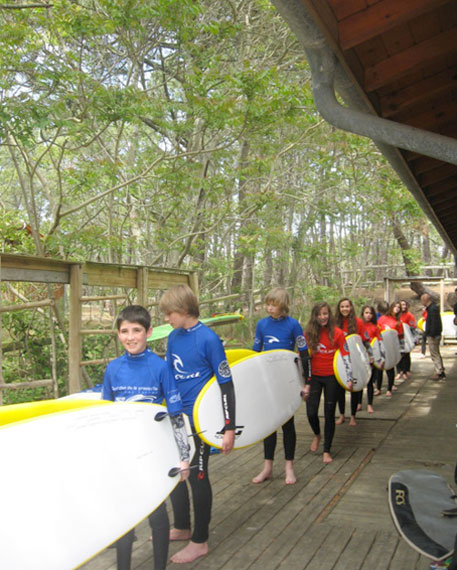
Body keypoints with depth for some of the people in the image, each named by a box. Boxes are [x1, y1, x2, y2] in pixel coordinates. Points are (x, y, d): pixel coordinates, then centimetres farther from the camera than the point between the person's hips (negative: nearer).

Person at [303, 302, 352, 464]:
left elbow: (345, 356, -5)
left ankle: (327, 450, 17)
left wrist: (350, 379, -11)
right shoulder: (308, 333, -2)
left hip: (331, 377, -1)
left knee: (329, 414, 3)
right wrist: (305, 382, 3)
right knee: (311, 412, -4)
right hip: (314, 376, 1)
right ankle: (317, 435, 30)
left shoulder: (337, 333, -7)